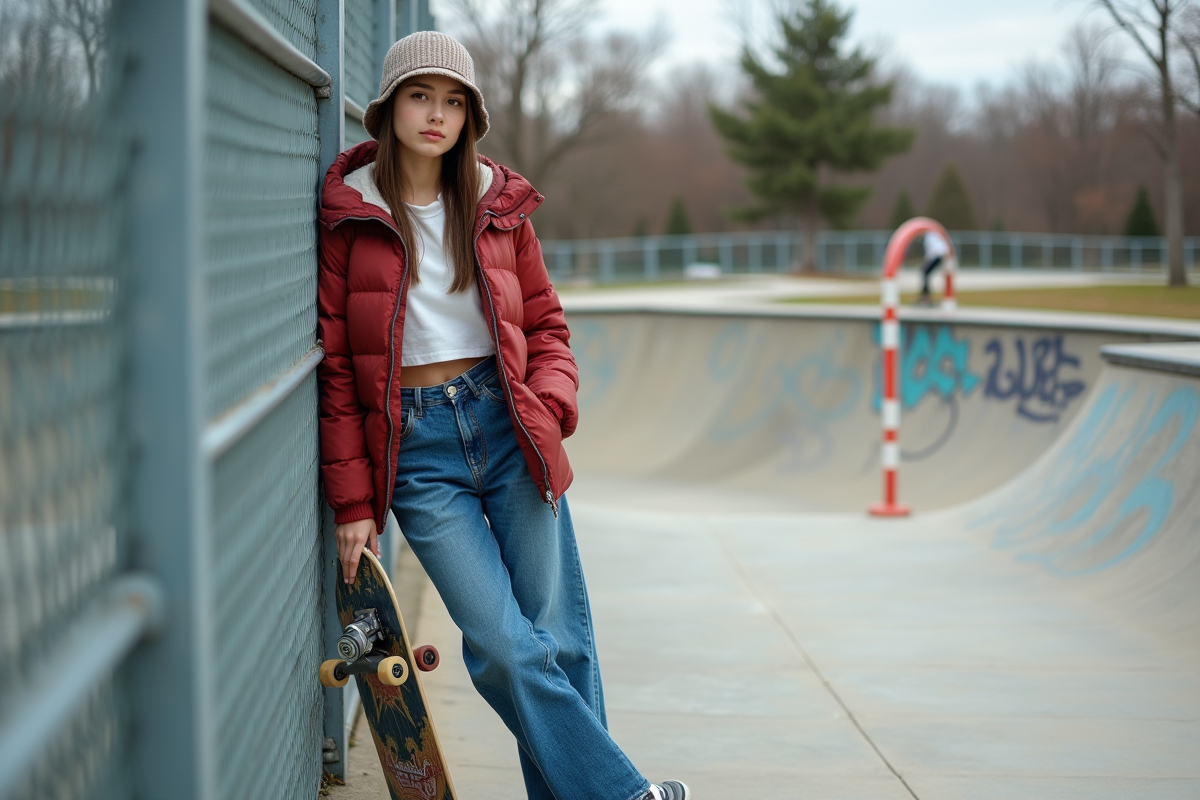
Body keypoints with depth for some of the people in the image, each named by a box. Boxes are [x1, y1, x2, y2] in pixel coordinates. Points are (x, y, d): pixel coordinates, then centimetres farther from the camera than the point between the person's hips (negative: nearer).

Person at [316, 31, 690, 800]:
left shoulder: (499, 204, 8)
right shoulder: (349, 213, -1)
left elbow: (546, 324, 15)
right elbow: (335, 365, 0)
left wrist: (549, 406, -5)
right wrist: (352, 499, -2)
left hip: (507, 425, 3)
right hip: (415, 445, -2)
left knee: (560, 639, 1)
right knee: (505, 647, -10)